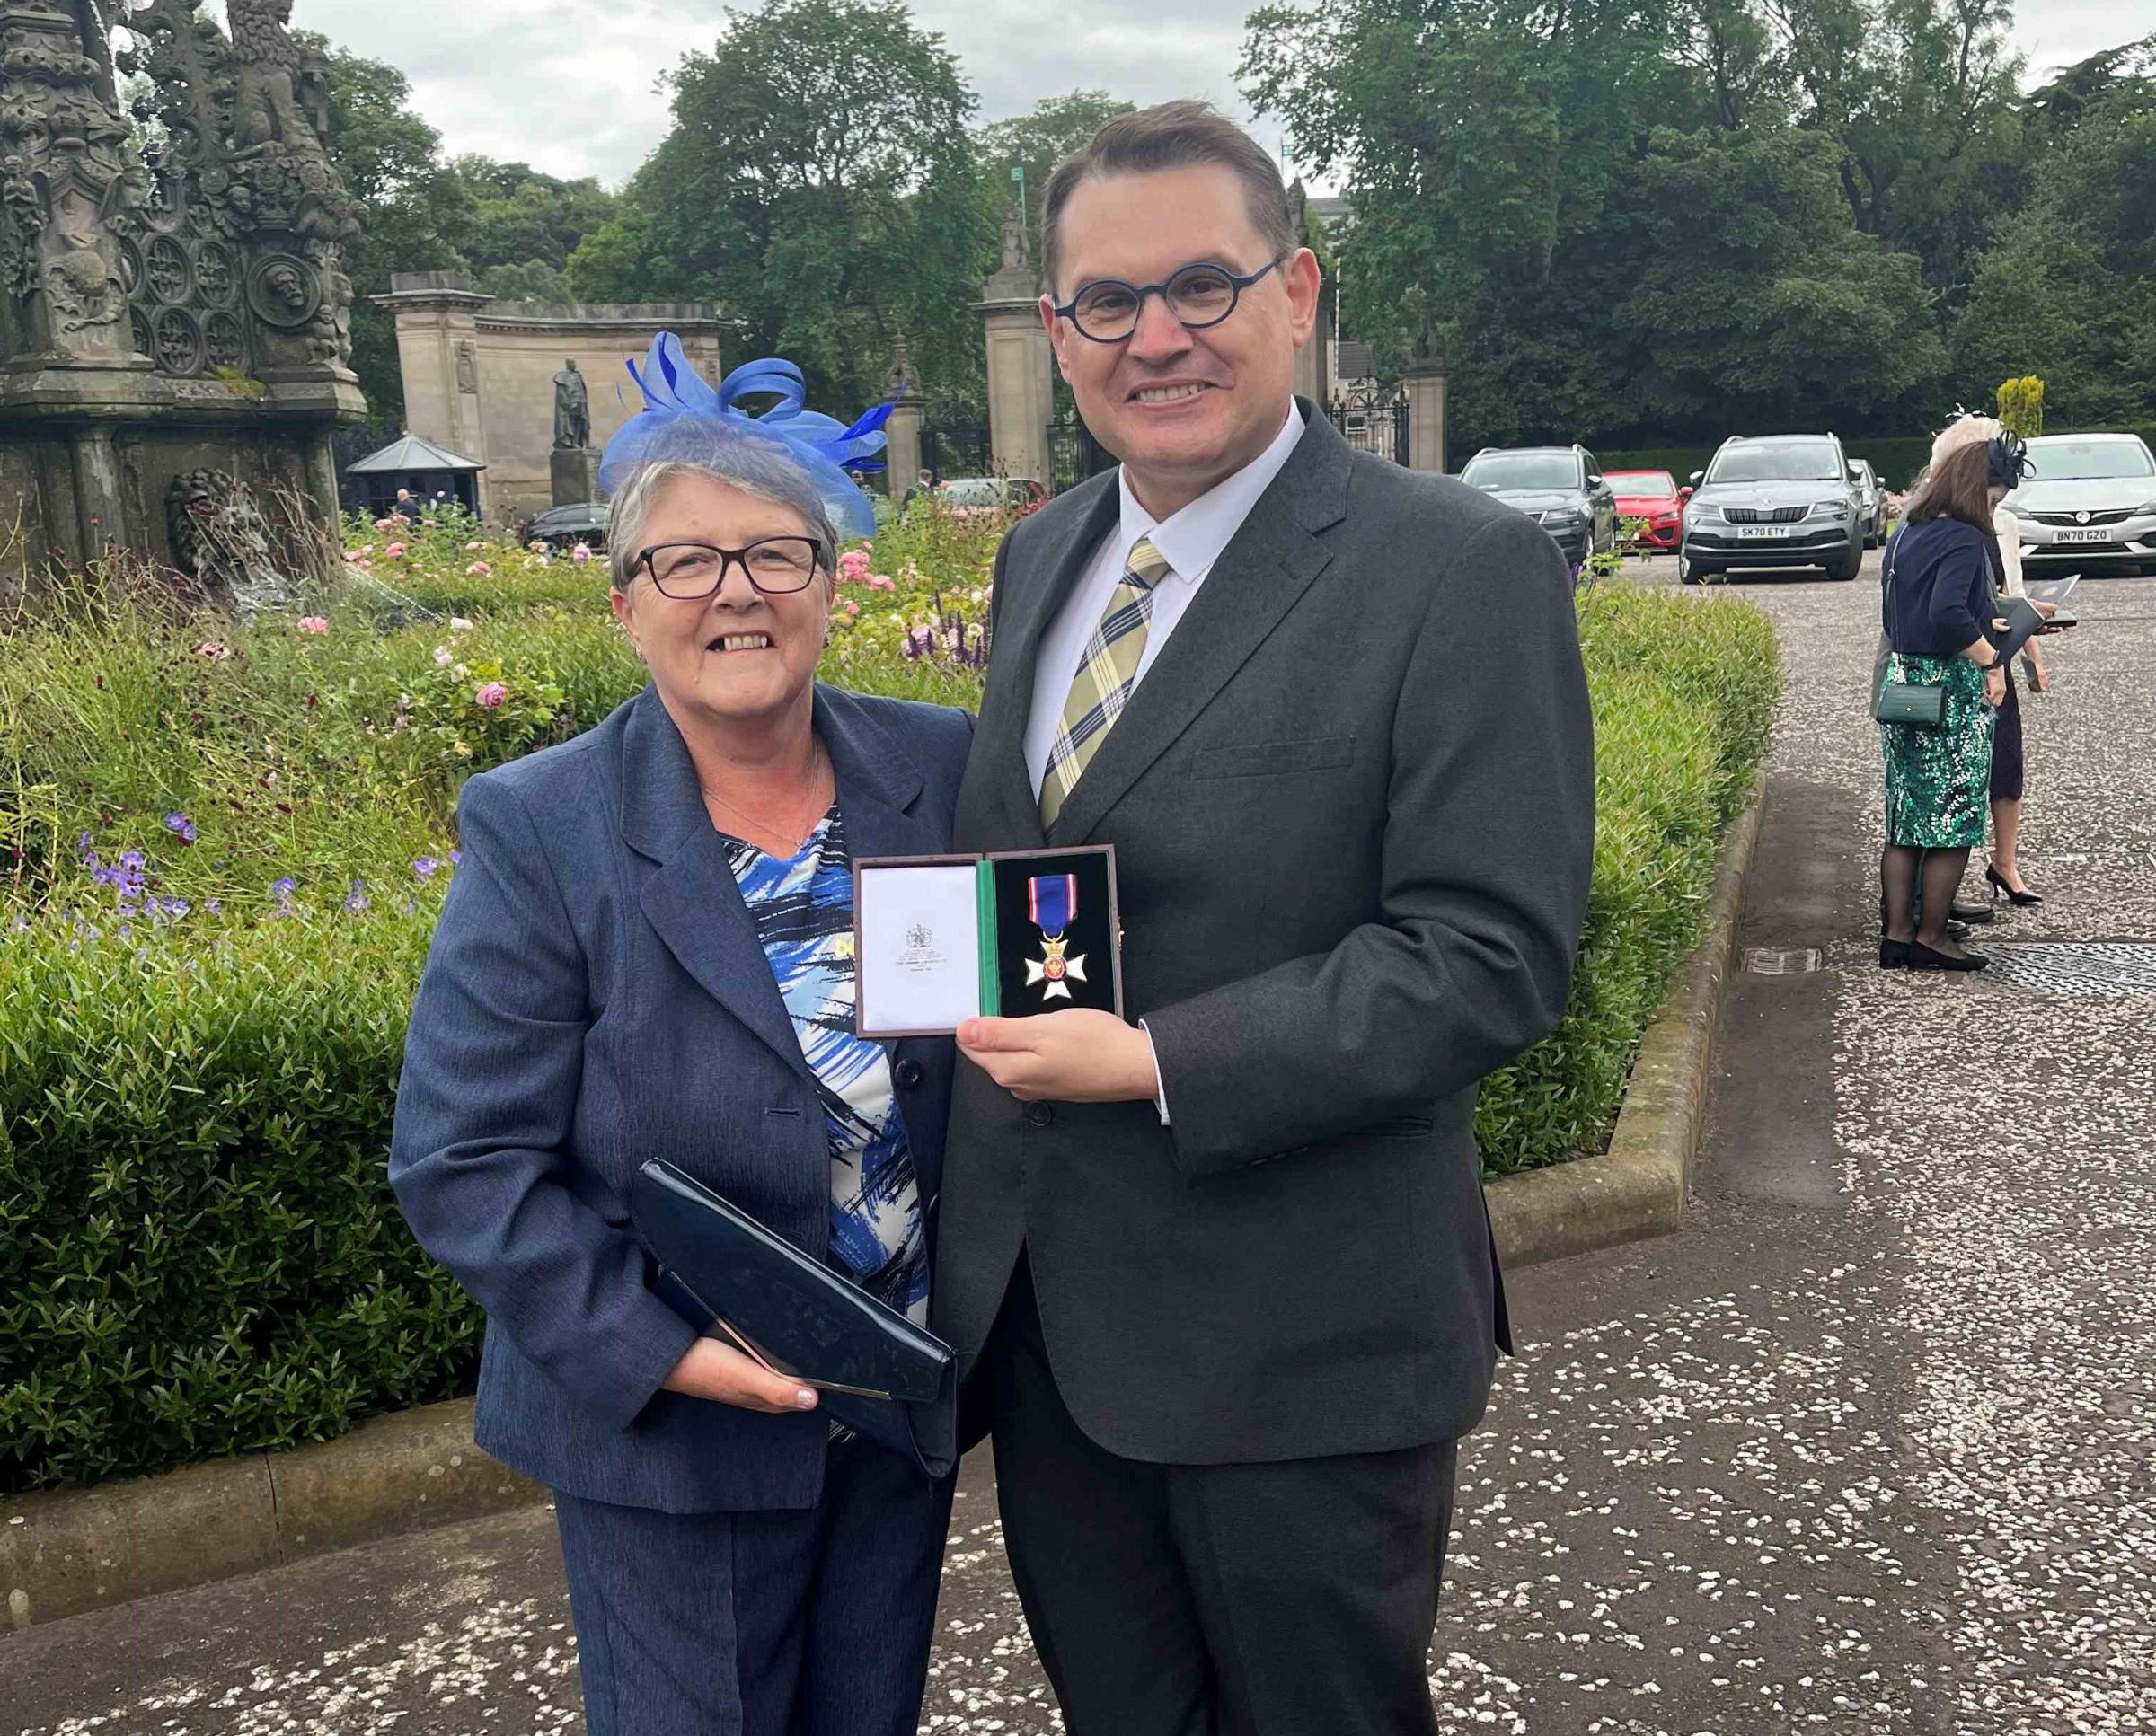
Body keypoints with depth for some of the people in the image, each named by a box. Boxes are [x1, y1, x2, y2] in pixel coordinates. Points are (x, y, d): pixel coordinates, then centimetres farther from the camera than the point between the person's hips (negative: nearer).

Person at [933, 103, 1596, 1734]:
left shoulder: (1465, 569, -14)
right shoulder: (1039, 555, 9)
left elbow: (1489, 956, -19)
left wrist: (1159, 1063, -22)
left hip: (1299, 1344, -6)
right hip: (1038, 1310, 6)